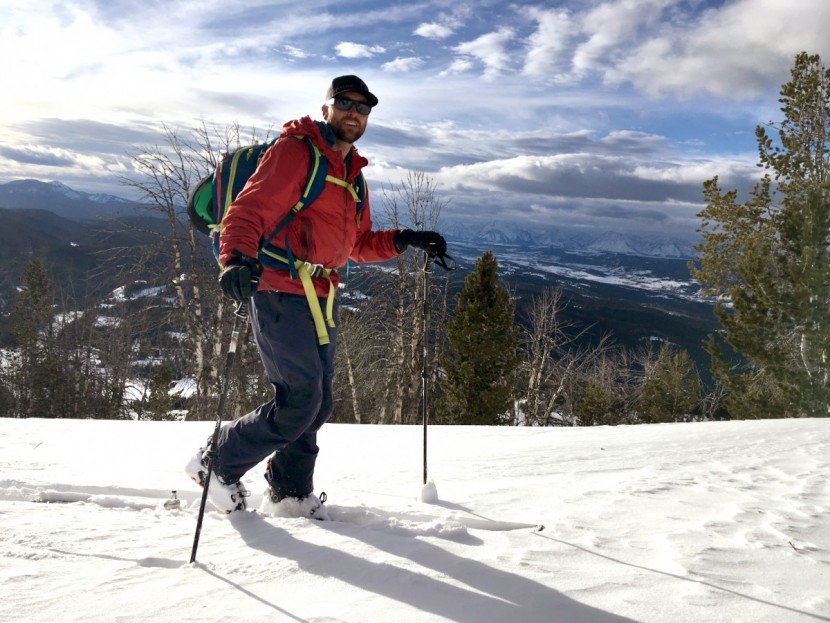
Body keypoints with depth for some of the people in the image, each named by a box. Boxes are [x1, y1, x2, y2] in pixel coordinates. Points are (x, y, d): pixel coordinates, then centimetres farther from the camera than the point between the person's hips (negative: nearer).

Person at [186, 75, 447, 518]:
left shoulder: (352, 174, 20)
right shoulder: (294, 151, -6)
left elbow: (358, 244, 25)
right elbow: (247, 210, -17)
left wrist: (404, 241, 10)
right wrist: (236, 258, -36)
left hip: (320, 298, 9)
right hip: (281, 293, -8)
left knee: (317, 404, 12)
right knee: (300, 401, -9)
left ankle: (290, 494, 28)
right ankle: (218, 463, 12)